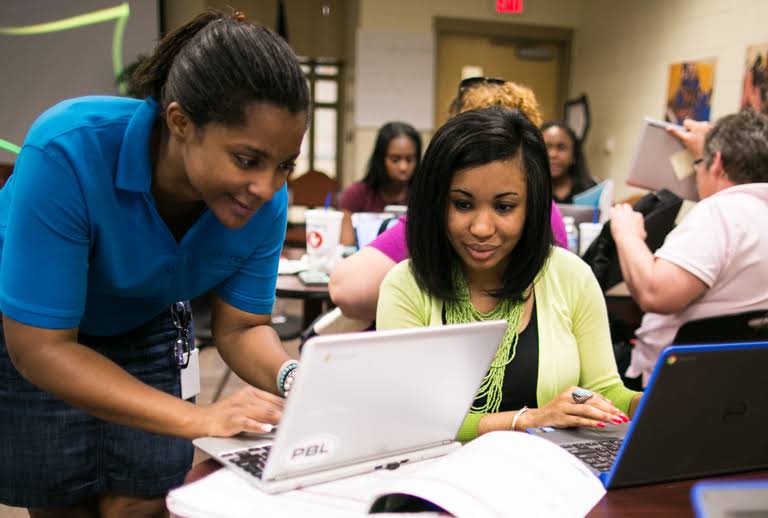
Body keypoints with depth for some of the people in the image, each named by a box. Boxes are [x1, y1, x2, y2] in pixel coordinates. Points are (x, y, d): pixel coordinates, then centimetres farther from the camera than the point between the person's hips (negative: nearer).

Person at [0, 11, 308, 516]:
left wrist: (295, 378, -34)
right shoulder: (69, 151, -37)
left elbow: (240, 328, -11)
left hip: (146, 332, 3)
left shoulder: (265, 199, -24)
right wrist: (196, 417, -42)